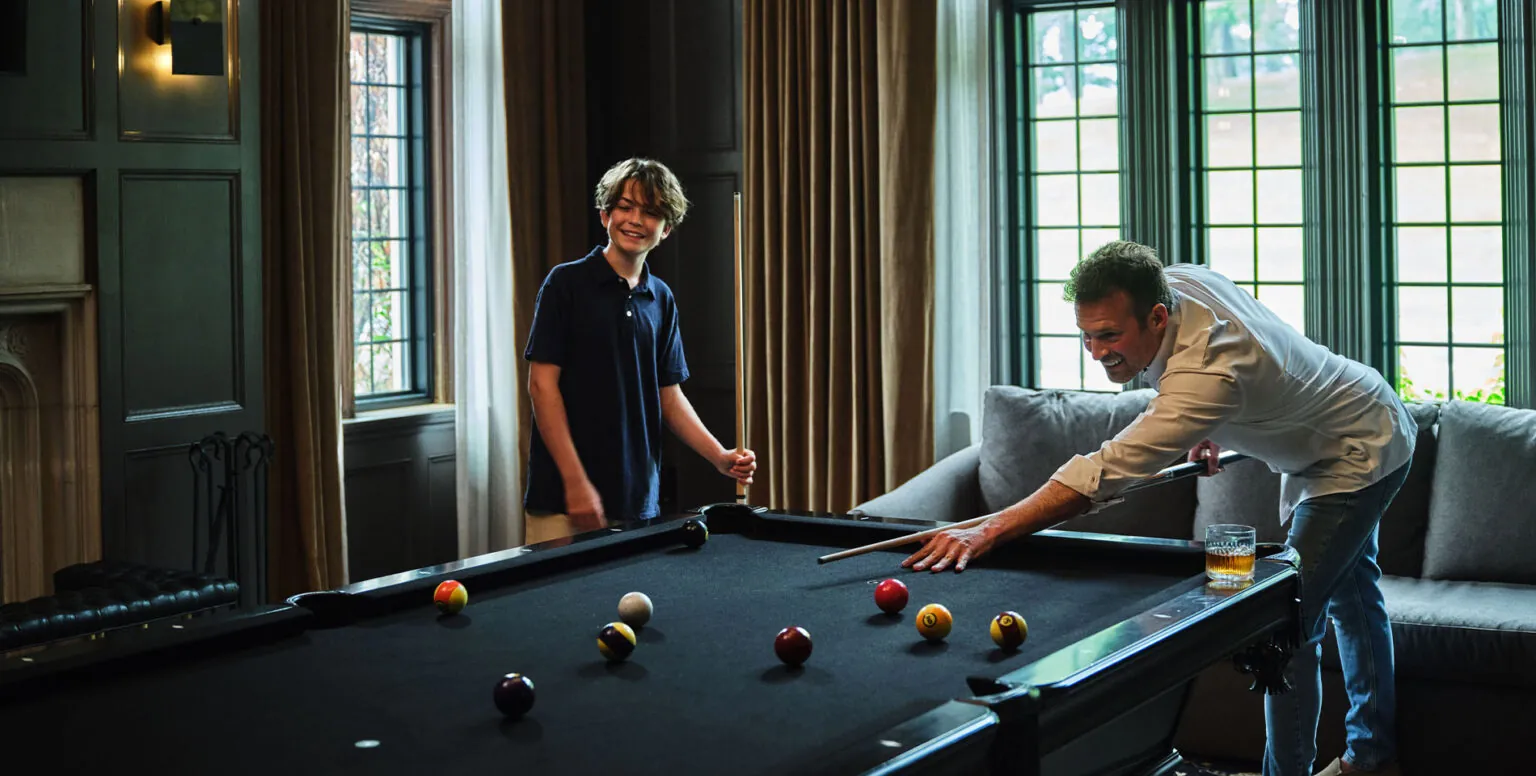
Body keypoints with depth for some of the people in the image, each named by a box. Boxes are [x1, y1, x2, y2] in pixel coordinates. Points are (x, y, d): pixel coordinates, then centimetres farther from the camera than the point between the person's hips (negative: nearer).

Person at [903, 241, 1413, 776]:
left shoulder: (1207, 375, -44)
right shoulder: (1173, 281, -18)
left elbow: (1107, 470, -52)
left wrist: (990, 531, -58)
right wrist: (1202, 427, -5)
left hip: (1362, 455, -10)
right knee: (1351, 592, 24)